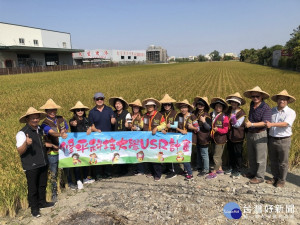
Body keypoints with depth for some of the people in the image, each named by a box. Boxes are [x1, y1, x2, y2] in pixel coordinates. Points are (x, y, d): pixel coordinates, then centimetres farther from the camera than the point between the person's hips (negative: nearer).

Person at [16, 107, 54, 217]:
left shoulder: (40, 129, 6)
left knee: (43, 185, 21)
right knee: (33, 188, 7)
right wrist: (26, 143, -37)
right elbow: (20, 151, -20)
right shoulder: (22, 133, -16)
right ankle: (34, 208, 24)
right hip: (31, 166, -7)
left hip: (43, 163, 7)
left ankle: (42, 202, 39)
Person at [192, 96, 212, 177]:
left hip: (204, 138, -7)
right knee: (198, 153, 19)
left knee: (204, 154, 2)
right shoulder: (195, 113, 4)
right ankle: (199, 167, 34)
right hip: (197, 137, 7)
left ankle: (206, 170, 16)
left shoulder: (206, 115, -14)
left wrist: (204, 121, -28)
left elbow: (209, 128, -15)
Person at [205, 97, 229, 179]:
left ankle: (214, 172, 8)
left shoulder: (224, 117, -10)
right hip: (213, 138, 6)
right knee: (218, 155, 18)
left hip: (220, 139, -6)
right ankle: (220, 169, 33)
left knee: (216, 156, -1)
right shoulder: (211, 115, 4)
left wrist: (218, 129, -27)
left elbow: (225, 130, -11)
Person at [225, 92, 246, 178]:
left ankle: (238, 171, 18)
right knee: (230, 153, 15)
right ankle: (232, 168, 30)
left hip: (238, 136, -5)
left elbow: (238, 125, -13)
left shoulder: (241, 112, -10)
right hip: (229, 135, 5)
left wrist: (233, 120, -28)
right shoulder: (229, 110, 5)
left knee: (238, 154, 5)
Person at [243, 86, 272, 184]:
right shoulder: (252, 105, 7)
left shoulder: (266, 108, -14)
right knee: (251, 156, 18)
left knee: (260, 157, 3)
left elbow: (265, 122, -24)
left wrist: (252, 124, -31)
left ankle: (260, 177, 14)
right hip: (250, 134, 7)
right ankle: (252, 172, 33)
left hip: (260, 135, -7)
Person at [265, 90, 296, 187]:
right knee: (273, 161, 14)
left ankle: (282, 180, 22)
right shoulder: (272, 110, 8)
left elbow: (285, 124, -22)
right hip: (271, 139, 4)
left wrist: (272, 124, -33)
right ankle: (275, 177, 30)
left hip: (284, 140, -4)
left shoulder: (291, 112, -6)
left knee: (283, 162, 6)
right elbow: (266, 122, 18)